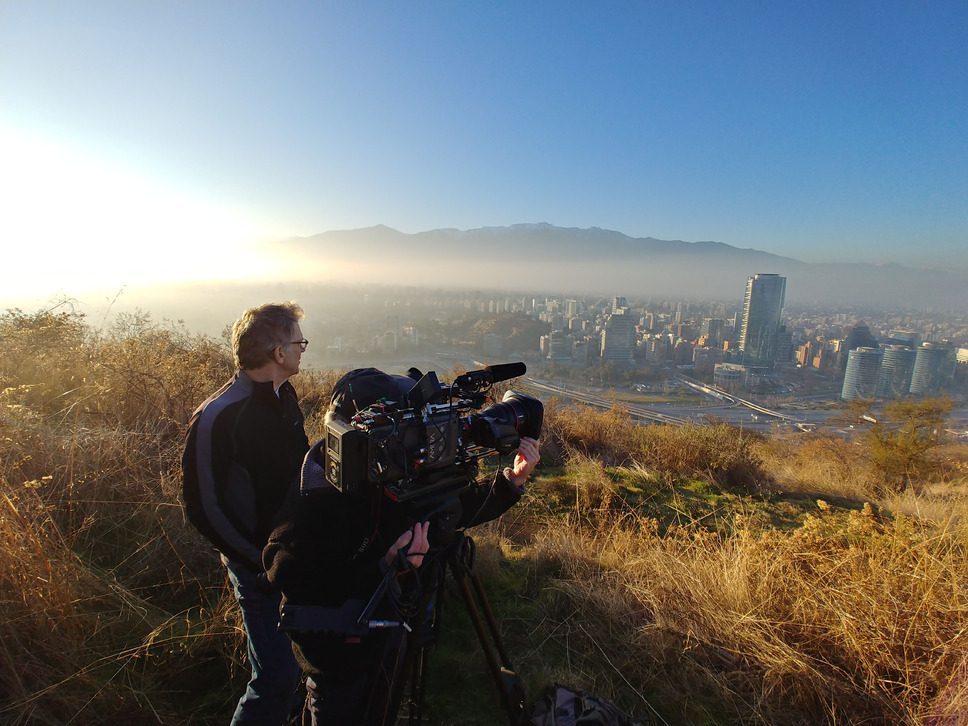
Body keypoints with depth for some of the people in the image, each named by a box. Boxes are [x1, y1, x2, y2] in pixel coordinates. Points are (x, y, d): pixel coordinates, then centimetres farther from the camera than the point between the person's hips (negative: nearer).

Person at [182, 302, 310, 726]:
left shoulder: (284, 397, 1)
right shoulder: (219, 418, -23)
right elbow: (203, 506, -17)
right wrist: (260, 563, -15)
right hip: (261, 569, -7)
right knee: (277, 678, 0)